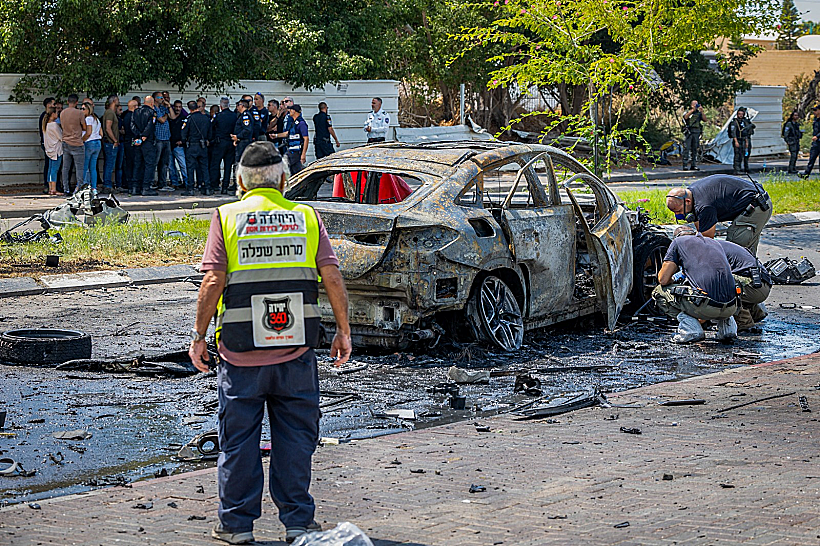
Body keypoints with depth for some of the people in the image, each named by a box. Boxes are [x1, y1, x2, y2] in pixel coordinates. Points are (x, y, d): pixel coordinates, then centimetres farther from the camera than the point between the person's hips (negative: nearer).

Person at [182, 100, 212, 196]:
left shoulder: (189, 119, -12)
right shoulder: (206, 118, 3)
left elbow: (184, 134, -8)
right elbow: (209, 134, 10)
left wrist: (184, 141, 10)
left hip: (192, 146, -4)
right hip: (203, 146, 4)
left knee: (190, 167, 1)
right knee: (204, 167, 9)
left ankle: (190, 189, 0)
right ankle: (207, 188, 6)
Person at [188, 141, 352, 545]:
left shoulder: (226, 217, -1)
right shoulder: (306, 217, 4)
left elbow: (213, 282, -9)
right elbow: (332, 278, -1)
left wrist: (198, 336, -1)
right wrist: (343, 331, 7)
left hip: (241, 351, -1)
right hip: (296, 349, 1)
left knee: (239, 437, 9)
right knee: (295, 436, 11)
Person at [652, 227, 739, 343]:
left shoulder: (678, 241, 15)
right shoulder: (715, 243, 31)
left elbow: (663, 280, 6)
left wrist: (673, 280, 33)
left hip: (706, 306, -6)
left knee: (659, 292, 16)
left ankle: (691, 329, -1)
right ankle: (726, 322, 16)